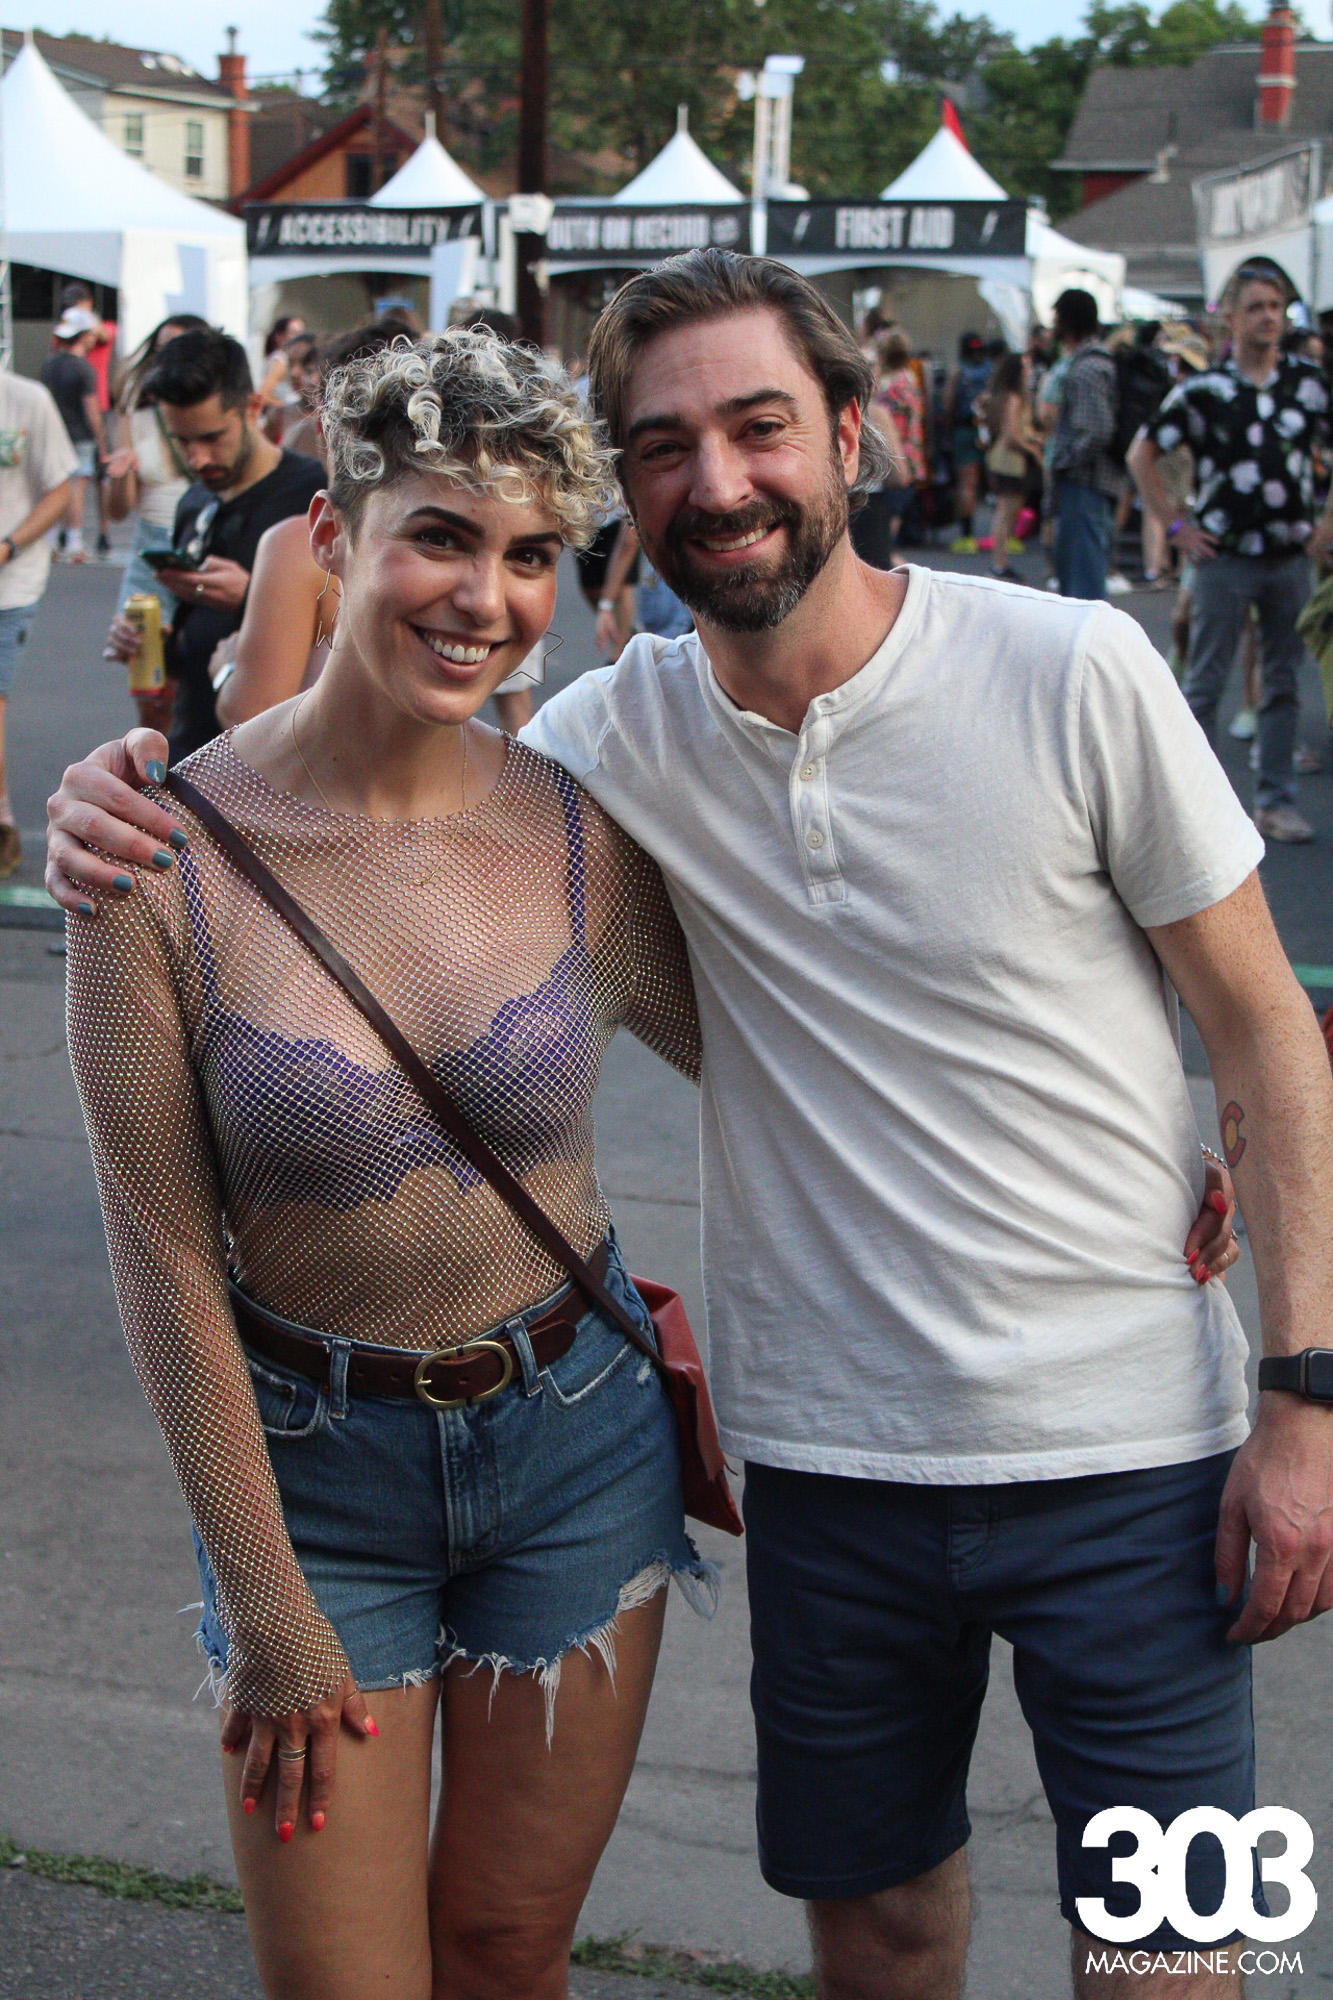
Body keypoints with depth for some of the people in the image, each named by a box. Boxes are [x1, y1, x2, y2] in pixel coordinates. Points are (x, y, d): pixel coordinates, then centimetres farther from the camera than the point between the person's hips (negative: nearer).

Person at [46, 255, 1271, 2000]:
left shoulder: (1072, 672, -12)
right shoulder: (622, 729, -4)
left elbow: (1264, 1024, -6)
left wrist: (1304, 1392, -9)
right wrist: (138, 798, -13)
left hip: (1126, 1449, -2)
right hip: (832, 1450, 3)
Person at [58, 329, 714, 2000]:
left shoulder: (583, 839, -10)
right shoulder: (165, 856, -17)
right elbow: (165, 1250, -11)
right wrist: (269, 1610, -6)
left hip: (574, 1437, 2)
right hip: (307, 1459, -2)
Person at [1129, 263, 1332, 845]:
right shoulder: (1204, 390, -4)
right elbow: (1141, 455, 1)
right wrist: (1176, 527, -3)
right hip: (1225, 557, -3)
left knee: (1283, 682, 8)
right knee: (1205, 682, 2)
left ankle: (1275, 801, 15)